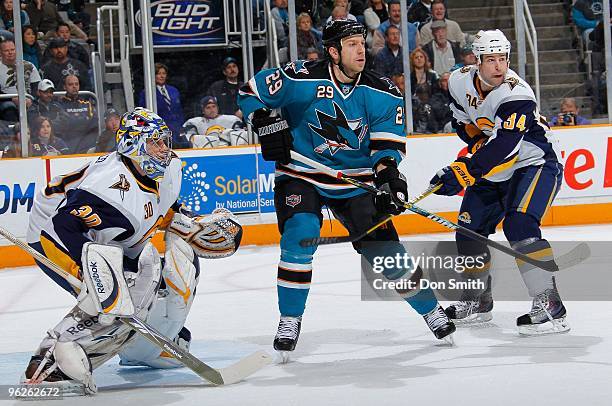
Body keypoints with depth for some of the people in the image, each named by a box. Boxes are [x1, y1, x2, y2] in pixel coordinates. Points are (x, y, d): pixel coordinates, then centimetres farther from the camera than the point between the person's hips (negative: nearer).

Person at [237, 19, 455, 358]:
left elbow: (387, 143, -9)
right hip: (301, 175, -2)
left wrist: (389, 176, -27)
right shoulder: (301, 79, -15)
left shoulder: (381, 93, -6)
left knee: (384, 248, -3)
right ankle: (289, 320, -8)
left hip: (355, 182, 2)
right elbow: (251, 92, -4)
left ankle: (430, 308, 17)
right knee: (300, 236, -24)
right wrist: (266, 125, -17)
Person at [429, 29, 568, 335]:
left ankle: (550, 307, -28)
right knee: (469, 229, 8)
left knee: (519, 225, -28)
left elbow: (502, 147, -38)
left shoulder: (516, 95, -30)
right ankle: (477, 302, 30)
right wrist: (477, 140, -7)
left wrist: (462, 172, -45)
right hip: (494, 170, 8)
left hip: (535, 163, -8)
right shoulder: (460, 82, -7)